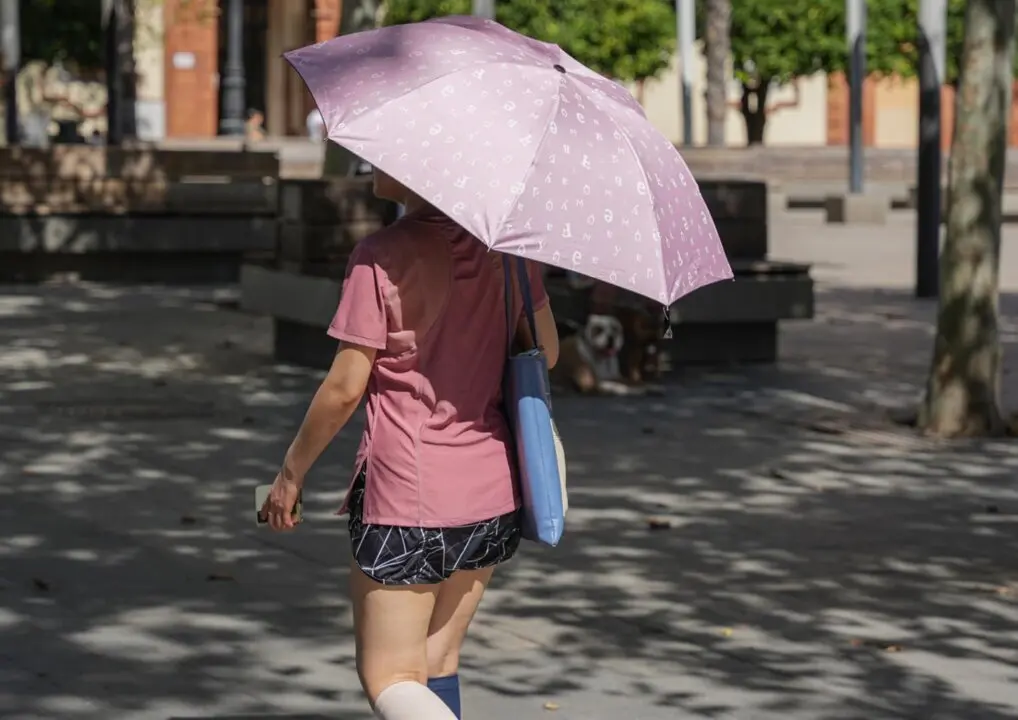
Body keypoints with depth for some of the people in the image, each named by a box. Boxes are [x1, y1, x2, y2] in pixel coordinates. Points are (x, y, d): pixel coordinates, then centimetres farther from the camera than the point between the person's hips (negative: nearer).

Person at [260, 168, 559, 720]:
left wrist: (291, 472, 1)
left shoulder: (381, 258, -15)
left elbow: (345, 387, -12)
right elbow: (545, 350, 10)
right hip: (494, 491, 6)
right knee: (437, 662, 20)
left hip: (405, 492, -6)